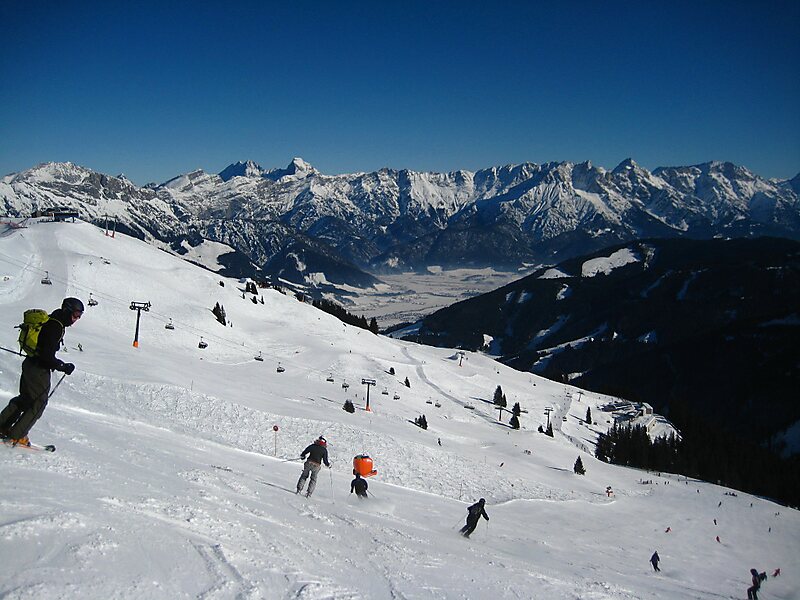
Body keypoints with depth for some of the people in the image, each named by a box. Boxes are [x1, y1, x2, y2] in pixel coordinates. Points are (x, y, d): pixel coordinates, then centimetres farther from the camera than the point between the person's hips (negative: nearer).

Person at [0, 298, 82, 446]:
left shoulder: (49, 321, 8)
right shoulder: (55, 326, -23)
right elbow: (48, 356, -25)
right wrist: (64, 367, -17)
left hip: (30, 363, 10)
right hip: (39, 369, -10)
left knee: (24, 399, 23)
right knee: (39, 403, 3)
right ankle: (16, 436, 10)